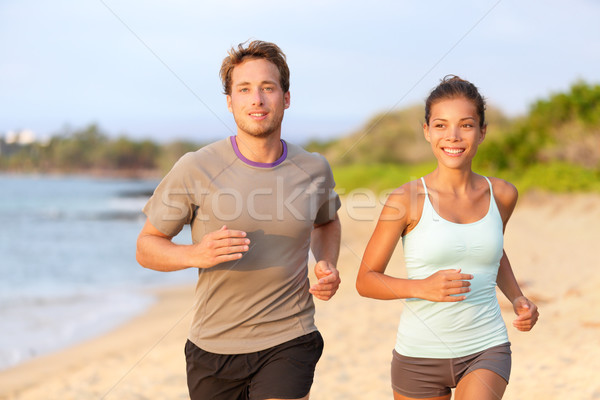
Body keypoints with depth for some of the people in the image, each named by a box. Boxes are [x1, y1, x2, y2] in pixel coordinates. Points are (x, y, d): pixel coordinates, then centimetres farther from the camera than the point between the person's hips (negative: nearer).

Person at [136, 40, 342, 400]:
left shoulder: (314, 170, -1)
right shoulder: (196, 169, -10)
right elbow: (147, 247, -2)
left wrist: (327, 265, 1)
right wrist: (194, 254, -23)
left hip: (288, 343, 0)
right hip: (213, 345, 0)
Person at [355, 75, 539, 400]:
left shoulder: (501, 195, 1)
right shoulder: (406, 200, -10)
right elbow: (366, 280, -5)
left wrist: (517, 299, 6)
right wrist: (422, 287, -22)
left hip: (485, 351, 1)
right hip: (420, 356, -1)